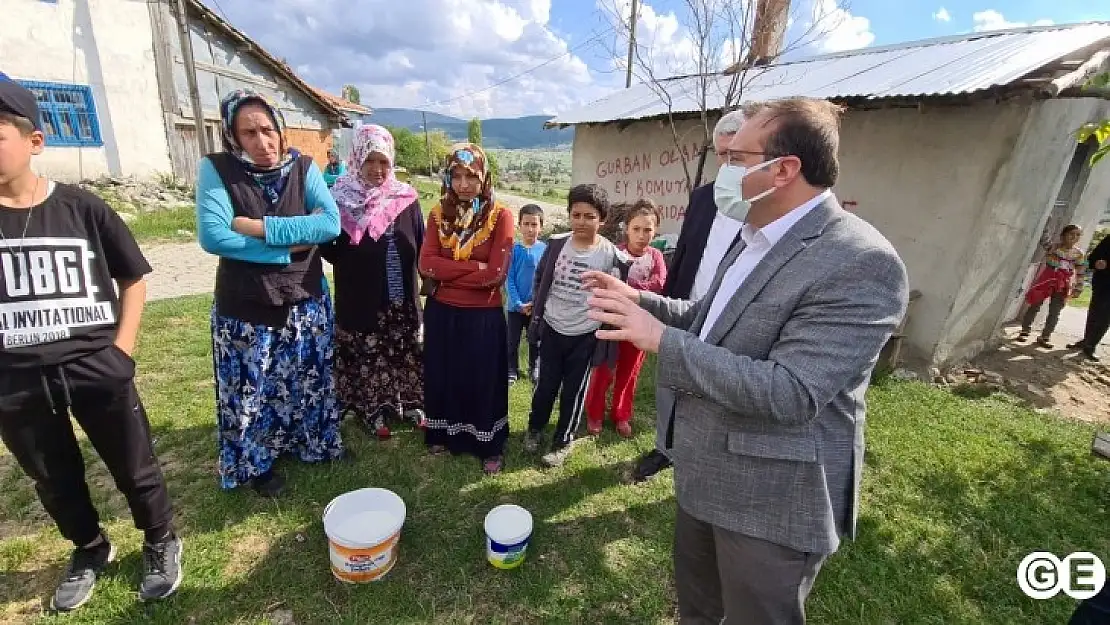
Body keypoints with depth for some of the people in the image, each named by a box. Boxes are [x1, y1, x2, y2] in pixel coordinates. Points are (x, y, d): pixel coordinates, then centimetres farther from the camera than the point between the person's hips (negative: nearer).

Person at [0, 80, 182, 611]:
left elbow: (133, 279, 4)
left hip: (96, 371, -2)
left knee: (135, 468, 10)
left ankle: (161, 544, 33)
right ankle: (90, 550, 43)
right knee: (54, 481, 20)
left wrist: (120, 351, -3)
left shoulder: (81, 208, -3)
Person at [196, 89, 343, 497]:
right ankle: (257, 464, 36)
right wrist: (289, 248, -20)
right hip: (245, 308, -2)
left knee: (308, 382, 17)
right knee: (252, 390, 13)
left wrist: (261, 227, -21)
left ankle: (314, 443, 41)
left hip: (306, 302, 2)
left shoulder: (303, 168, -3)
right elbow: (212, 236, -21)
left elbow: (331, 224, -16)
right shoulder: (217, 169, -10)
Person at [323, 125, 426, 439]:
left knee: (406, 352, 14)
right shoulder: (340, 199, -5)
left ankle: (411, 403, 33)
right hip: (360, 298, -1)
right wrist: (320, 236, -19)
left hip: (401, 296, 2)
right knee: (367, 356, 10)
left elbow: (421, 247, 3)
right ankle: (375, 410, 29)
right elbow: (331, 251, 0)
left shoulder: (406, 199, -1)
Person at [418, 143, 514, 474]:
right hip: (441, 312, 4)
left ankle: (491, 446, 29)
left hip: (483, 315, -3)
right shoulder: (439, 213, 2)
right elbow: (426, 263, -9)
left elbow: (495, 273, -18)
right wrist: (473, 267, -18)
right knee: (442, 376, 18)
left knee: (483, 380, 10)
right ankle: (443, 435, 41)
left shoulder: (500, 216, -9)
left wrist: (447, 271, -13)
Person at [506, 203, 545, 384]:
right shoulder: (514, 249, -10)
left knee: (535, 340, 16)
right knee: (513, 340, 11)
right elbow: (509, 279, -9)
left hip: (537, 305, 1)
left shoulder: (545, 249, -7)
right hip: (516, 305, 0)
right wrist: (518, 303, -15)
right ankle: (512, 369, 30)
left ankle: (534, 368, 36)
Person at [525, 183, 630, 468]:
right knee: (545, 385, 14)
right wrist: (536, 316, 9)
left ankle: (563, 441, 31)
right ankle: (535, 428, 39)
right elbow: (541, 281, 9)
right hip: (552, 329, 2)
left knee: (574, 391, 11)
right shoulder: (556, 244, -4)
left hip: (585, 336, -2)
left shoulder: (612, 256, -13)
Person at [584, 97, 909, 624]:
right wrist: (640, 299, 3)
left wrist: (662, 339, -29)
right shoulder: (756, 237, 5)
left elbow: (787, 395, -31)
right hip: (706, 470, 8)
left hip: (772, 497, -8)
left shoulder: (863, 263, -24)